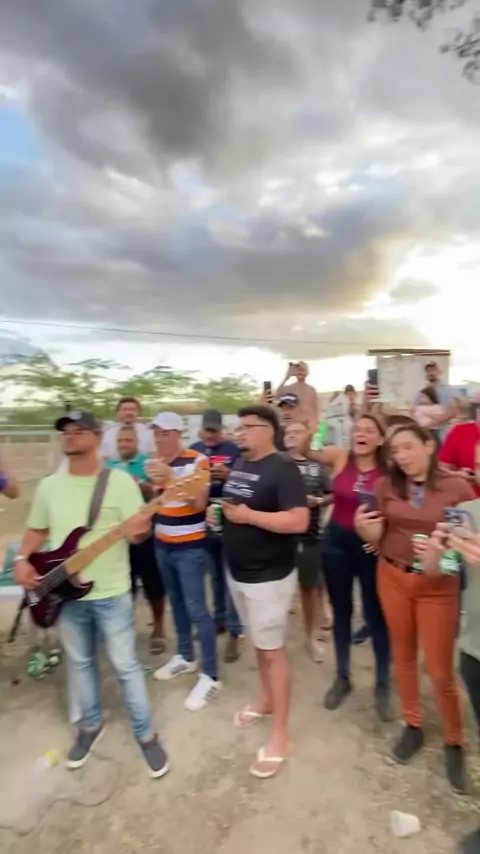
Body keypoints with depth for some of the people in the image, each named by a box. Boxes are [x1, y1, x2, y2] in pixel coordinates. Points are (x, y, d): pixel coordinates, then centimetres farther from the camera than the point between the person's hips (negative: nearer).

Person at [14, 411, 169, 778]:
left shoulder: (120, 481, -11)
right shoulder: (49, 486, 2)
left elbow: (139, 530, -12)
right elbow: (37, 530, 13)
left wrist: (138, 529, -35)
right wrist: (23, 559, -4)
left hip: (111, 593, -4)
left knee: (125, 665, 7)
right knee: (80, 662, 21)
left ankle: (146, 734, 28)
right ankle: (91, 724, 44)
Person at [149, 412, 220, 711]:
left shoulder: (197, 460, -13)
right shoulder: (158, 462, 6)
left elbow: (199, 503, -22)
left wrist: (171, 478, -31)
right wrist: (152, 484, -3)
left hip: (190, 548, -6)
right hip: (162, 545, 6)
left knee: (196, 609, -3)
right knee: (176, 602, 17)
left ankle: (211, 676, 7)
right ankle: (185, 656, 34)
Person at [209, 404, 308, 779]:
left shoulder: (283, 468, -20)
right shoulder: (239, 464, 6)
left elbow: (298, 521, -28)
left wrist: (247, 516, -25)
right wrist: (216, 512, -1)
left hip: (269, 577, -8)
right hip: (238, 572, 8)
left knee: (272, 650, 4)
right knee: (259, 643, 23)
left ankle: (280, 733, 20)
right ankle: (266, 699, 44)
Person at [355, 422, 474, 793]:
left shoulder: (458, 487, -11)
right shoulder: (386, 485, -5)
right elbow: (377, 540, 1)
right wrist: (363, 528, -21)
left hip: (438, 585, -2)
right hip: (392, 577, 3)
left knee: (440, 669, 6)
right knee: (403, 656, 17)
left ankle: (454, 742, 32)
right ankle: (413, 725, 39)